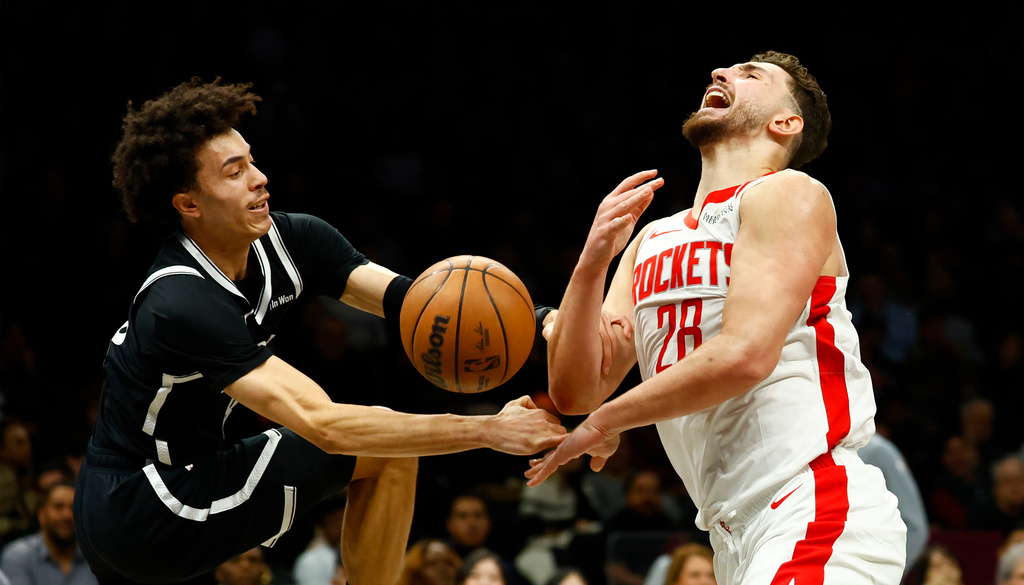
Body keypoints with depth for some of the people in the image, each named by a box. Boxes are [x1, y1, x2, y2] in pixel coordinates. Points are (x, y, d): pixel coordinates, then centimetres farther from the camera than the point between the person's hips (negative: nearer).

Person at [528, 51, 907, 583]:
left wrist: (605, 422, -5)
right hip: (740, 539, 8)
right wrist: (592, 264, -4)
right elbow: (573, 392, 12)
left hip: (818, 518, -8)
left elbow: (744, 355, -17)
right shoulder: (650, 240, 20)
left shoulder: (789, 195, -3)